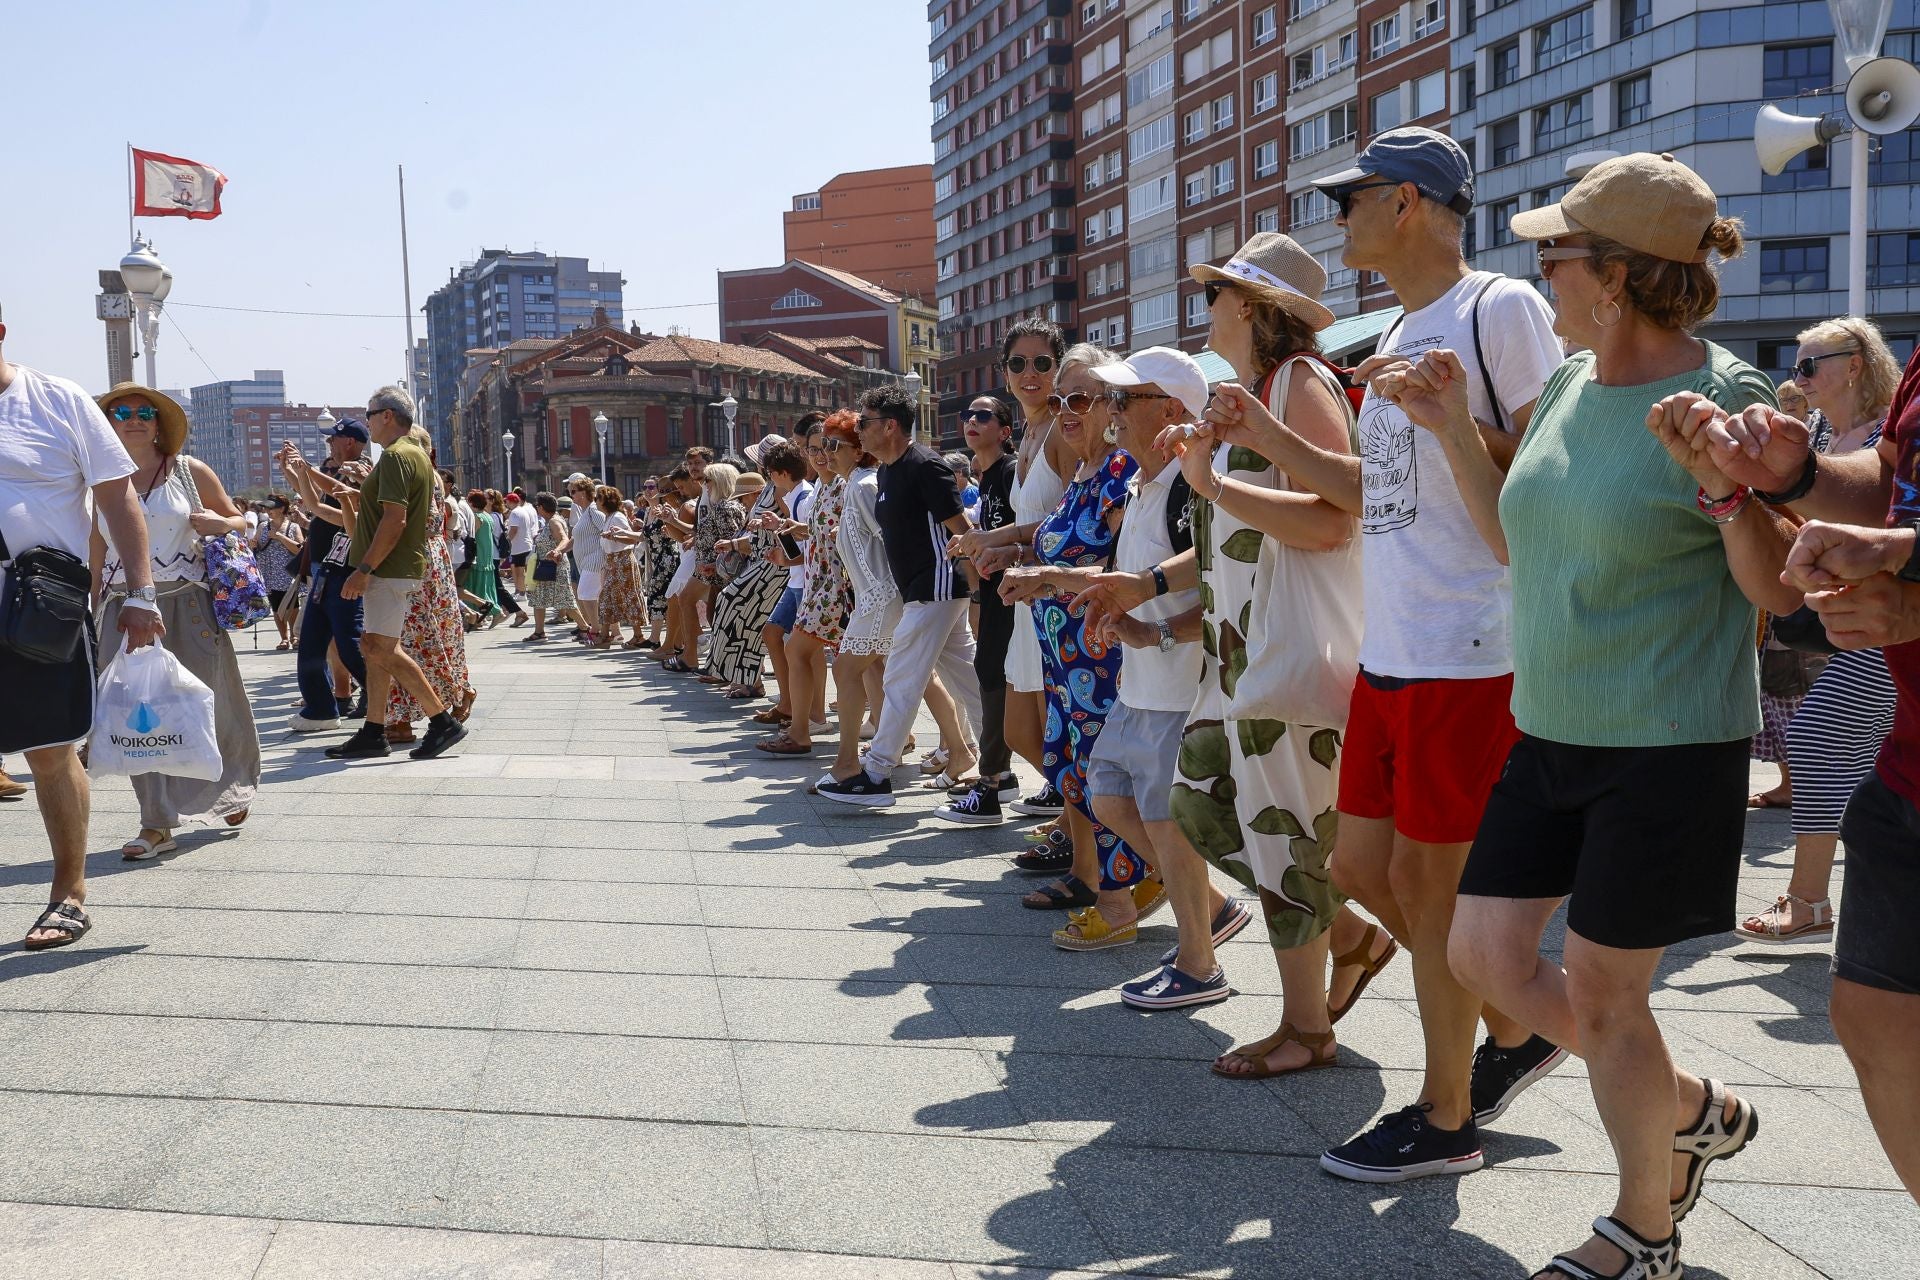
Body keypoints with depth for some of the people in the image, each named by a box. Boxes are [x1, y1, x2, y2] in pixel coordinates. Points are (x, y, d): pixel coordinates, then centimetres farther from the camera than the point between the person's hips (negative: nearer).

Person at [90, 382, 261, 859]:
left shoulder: (191, 472, 4)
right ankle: (157, 824, 4)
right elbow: (96, 556, 13)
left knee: (209, 700, 3)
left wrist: (219, 523, -11)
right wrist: (91, 617, 12)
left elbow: (240, 520, 12)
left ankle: (233, 786, 29)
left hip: (188, 605, -2)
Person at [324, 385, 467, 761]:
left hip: (389, 569, -11)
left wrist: (364, 569, -21)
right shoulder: (418, 455, 18)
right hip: (400, 568, 11)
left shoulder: (395, 456, -15)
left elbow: (395, 519, -23)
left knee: (381, 648, -11)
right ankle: (373, 733, 11)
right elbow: (425, 515, 24)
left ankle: (443, 721, -9)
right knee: (374, 646, 10)